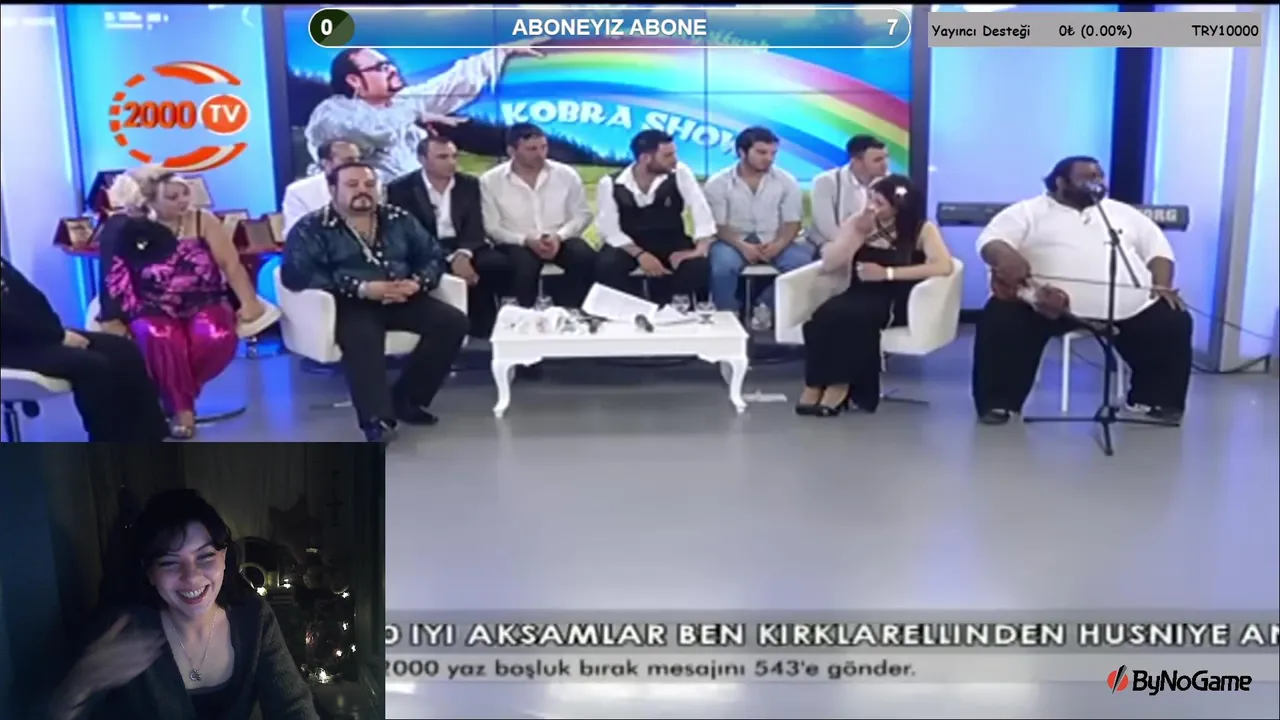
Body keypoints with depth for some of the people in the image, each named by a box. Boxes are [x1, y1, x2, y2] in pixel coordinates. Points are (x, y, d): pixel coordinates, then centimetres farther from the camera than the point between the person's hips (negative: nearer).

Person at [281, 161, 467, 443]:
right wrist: (362, 288, -19)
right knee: (362, 336, -39)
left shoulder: (399, 219, 17)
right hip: (350, 303, -5)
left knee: (452, 321, -18)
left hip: (402, 300, 5)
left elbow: (433, 256, 15)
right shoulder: (312, 228, 3)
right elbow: (296, 274, -12)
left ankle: (407, 398, -10)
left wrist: (417, 283, -11)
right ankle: (377, 418, -41)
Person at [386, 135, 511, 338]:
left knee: (498, 264, -27)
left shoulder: (469, 184, 10)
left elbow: (475, 228, 2)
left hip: (465, 248, 3)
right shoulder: (401, 188, -1)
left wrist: (463, 254, -22)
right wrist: (450, 259, -22)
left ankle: (481, 332, -16)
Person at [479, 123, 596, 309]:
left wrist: (559, 236, -14)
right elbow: (491, 227, -3)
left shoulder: (566, 174, 3)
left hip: (560, 240, 2)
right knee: (525, 265, -36)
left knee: (585, 257, -28)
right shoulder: (491, 181, -2)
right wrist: (526, 240, -18)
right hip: (518, 243, -2)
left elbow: (582, 215, 5)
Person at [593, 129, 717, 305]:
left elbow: (702, 212, -13)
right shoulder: (610, 184, -10)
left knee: (698, 266, -29)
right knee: (606, 266, -33)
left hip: (671, 243, 1)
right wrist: (640, 254, -26)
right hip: (629, 245, -1)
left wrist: (701, 250, -27)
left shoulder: (680, 173, -8)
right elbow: (609, 229, -13)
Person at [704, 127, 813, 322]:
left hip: (774, 243, 2)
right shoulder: (718, 183, -3)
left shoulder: (786, 181, 3)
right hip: (734, 241, -2)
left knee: (802, 262, -27)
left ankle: (767, 305, -8)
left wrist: (778, 245, -20)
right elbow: (718, 225, -6)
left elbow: (792, 222, 1)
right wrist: (742, 246, -24)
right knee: (722, 266, -35)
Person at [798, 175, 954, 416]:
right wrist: (858, 233, -7)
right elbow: (828, 265, 5)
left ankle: (841, 385, -21)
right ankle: (816, 385, -24)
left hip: (897, 302, -3)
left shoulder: (922, 229, -1)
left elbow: (944, 266, -18)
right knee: (825, 315, -31)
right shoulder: (857, 222, 10)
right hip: (861, 295, 3)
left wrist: (887, 273, -19)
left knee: (854, 316, -35)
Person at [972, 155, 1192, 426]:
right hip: (1048, 305, -4)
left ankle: (1156, 401, 10)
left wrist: (1163, 285, 5)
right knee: (1001, 322, -27)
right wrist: (1006, 257, -28)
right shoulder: (1029, 212, 9)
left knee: (1174, 324, -8)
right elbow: (991, 240, -4)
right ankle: (1000, 402, -12)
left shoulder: (1123, 212, 25)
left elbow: (1157, 248, 24)